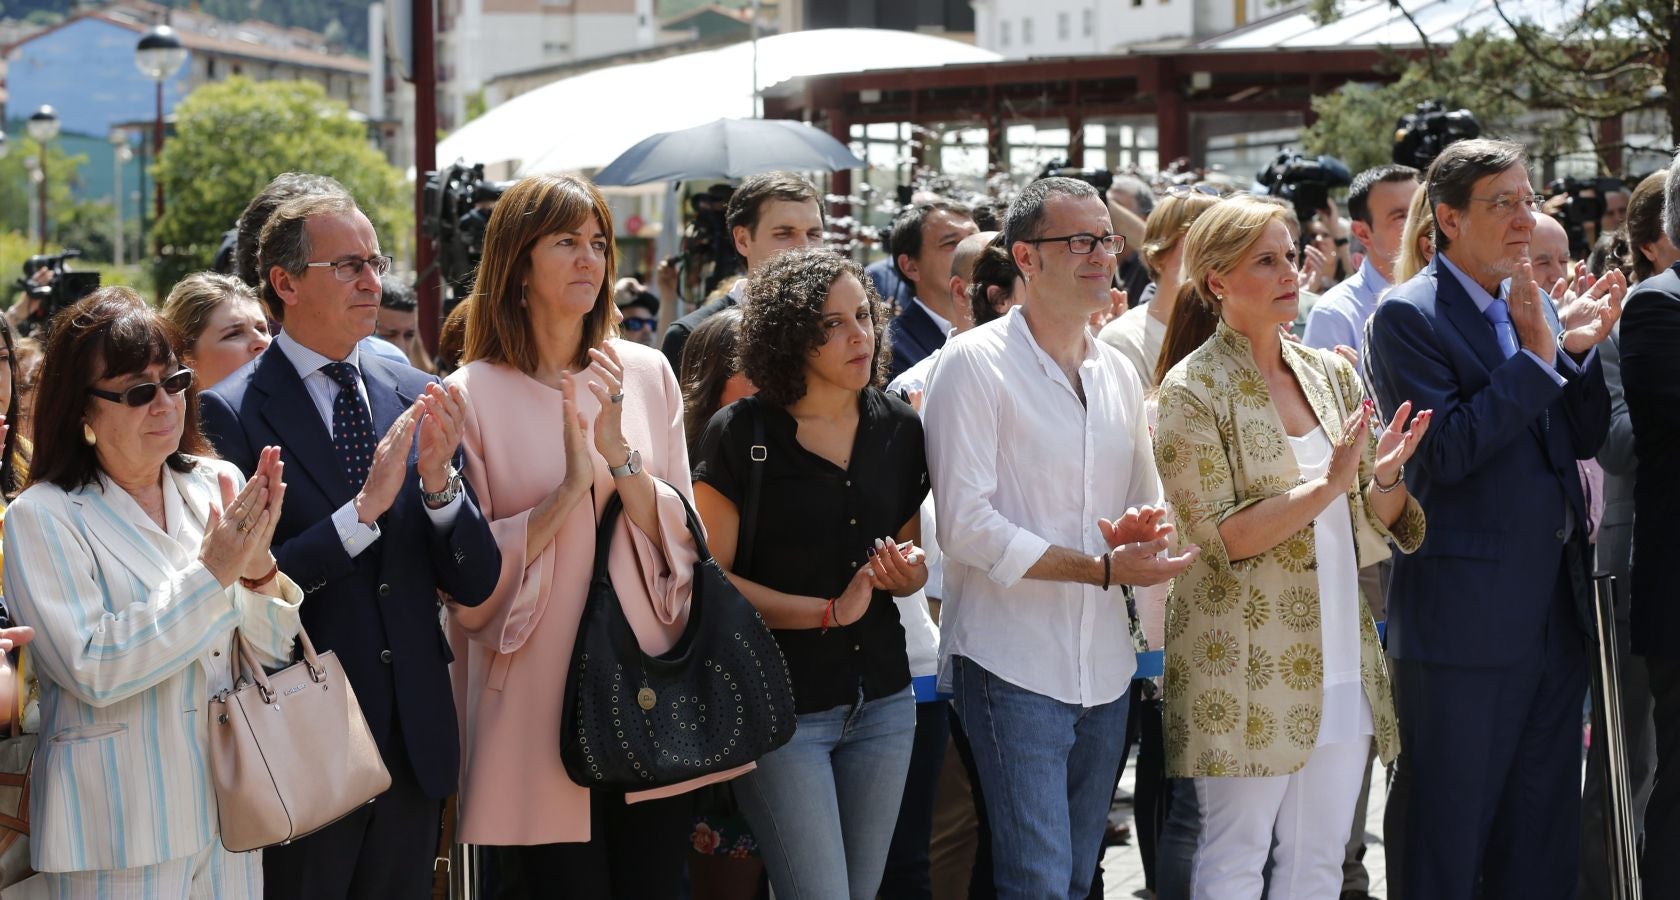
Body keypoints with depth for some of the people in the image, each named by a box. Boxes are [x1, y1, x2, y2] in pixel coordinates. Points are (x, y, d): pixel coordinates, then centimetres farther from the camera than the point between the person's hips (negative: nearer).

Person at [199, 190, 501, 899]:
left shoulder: (417, 398, 5)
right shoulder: (232, 411, -9)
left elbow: (475, 585, 3)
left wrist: (439, 480, -14)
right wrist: (365, 508, -23)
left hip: (414, 746, 5)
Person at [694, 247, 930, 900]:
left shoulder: (898, 428, 5)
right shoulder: (741, 435, -10)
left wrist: (908, 574, -6)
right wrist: (831, 611, -16)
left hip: (882, 700, 5)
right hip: (782, 708, -5)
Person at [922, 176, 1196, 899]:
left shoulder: (1117, 372, 13)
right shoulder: (974, 363, -8)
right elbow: (965, 525, -15)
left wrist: (1138, 530, -3)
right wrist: (1103, 567, -18)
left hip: (1104, 668, 7)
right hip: (1012, 668, -7)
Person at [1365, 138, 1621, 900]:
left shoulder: (1532, 307, 12)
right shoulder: (1409, 315, -9)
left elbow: (1583, 439, 12)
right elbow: (1447, 450, -19)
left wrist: (1580, 349, -4)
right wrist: (1536, 357, -18)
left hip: (1552, 605, 7)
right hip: (1465, 617, -7)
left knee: (1542, 830, 14)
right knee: (1445, 828, 2)